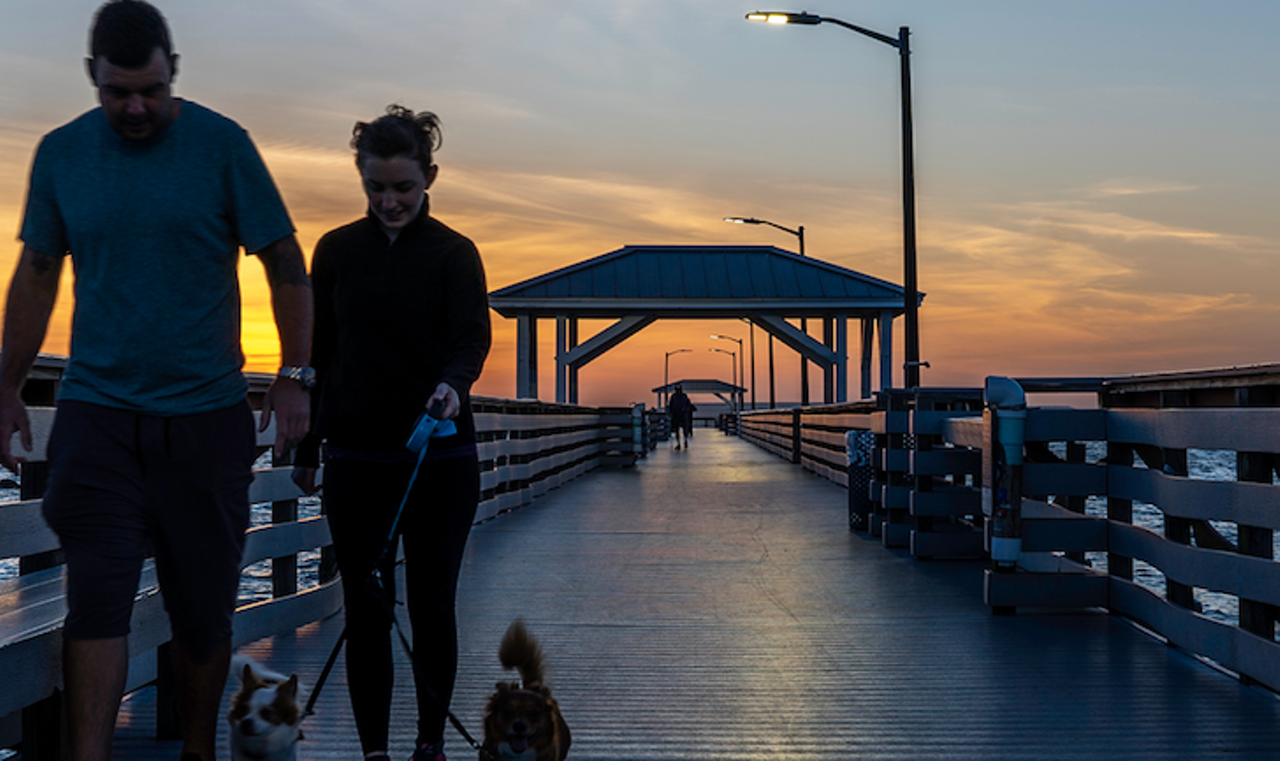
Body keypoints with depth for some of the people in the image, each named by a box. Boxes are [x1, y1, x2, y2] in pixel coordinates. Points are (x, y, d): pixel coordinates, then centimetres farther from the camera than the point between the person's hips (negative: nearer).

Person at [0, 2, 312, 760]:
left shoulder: (222, 144, -3)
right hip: (97, 408, 1)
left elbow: (286, 264, 0)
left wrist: (294, 376, -8)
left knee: (203, 605, 8)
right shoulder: (61, 153, 4)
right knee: (96, 598, -7)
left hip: (207, 412, -1)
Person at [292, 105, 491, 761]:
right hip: (357, 457, 2)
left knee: (432, 604, 5)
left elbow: (472, 335, -17)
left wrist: (454, 382, -39)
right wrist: (306, 448, 9)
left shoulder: (455, 253, -2)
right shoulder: (336, 251, 4)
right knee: (365, 609, 0)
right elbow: (317, 351, 8)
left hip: (441, 457, -1)